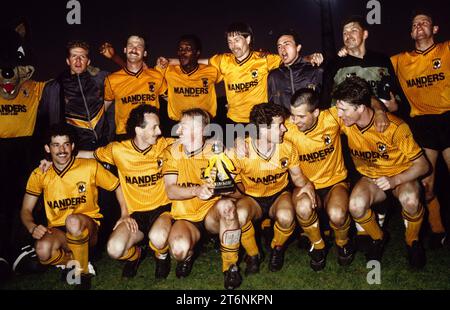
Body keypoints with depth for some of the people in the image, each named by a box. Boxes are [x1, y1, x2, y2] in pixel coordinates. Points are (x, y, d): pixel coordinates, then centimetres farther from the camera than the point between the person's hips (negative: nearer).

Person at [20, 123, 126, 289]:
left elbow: (118, 186, 4)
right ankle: (71, 261, 3)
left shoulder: (90, 166, -5)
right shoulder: (39, 175, 2)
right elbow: (26, 210, 8)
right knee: (43, 250, -33)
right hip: (57, 230, 2)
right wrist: (32, 227, -13)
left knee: (73, 220, -38)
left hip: (88, 227, -2)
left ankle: (83, 271, -13)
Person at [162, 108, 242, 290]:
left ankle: (230, 267, -16)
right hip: (185, 217, 0)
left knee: (226, 205, -35)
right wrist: (196, 190, -30)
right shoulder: (173, 152, -2)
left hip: (212, 213, 0)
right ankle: (187, 255, 10)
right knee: (179, 249, -31)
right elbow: (170, 191, -11)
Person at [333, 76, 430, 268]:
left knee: (410, 200, -37)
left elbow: (422, 165, -17)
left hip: (401, 176, -2)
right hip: (370, 177, 3)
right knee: (356, 205, -31)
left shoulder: (395, 127, -24)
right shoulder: (342, 120, -15)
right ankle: (378, 238, 3)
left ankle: (412, 242, -4)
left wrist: (394, 181, -32)